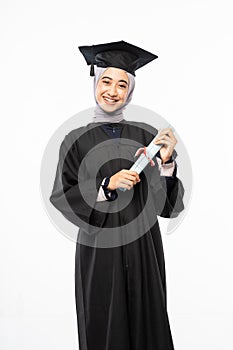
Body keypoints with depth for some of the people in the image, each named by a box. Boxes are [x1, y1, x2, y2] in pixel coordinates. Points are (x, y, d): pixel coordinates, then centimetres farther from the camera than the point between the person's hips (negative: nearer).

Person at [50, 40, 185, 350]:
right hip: (99, 250, -1)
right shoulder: (76, 140, 1)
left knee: (147, 324, 9)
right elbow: (62, 199, -5)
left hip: (143, 246, 2)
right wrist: (107, 185, -18)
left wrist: (166, 162, -17)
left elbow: (166, 202, 0)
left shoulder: (146, 135, 3)